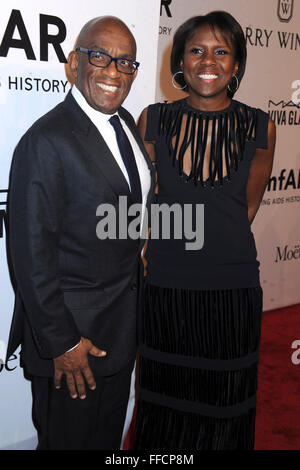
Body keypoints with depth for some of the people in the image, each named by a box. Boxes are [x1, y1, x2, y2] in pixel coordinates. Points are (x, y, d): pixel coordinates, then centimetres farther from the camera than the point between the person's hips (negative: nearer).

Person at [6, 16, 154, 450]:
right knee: (68, 438, 13)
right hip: (73, 325, -8)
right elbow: (32, 254, -22)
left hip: (123, 322, 8)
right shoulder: (46, 141, -22)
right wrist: (62, 342, -19)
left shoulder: (126, 123, 5)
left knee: (109, 434, 25)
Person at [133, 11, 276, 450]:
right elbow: (147, 200, 6)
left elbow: (247, 208, 6)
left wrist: (218, 244, 5)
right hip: (166, 284, 0)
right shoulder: (154, 121, -4)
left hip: (233, 286, 0)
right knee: (165, 401, 17)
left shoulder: (259, 128, -4)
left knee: (225, 404, 15)